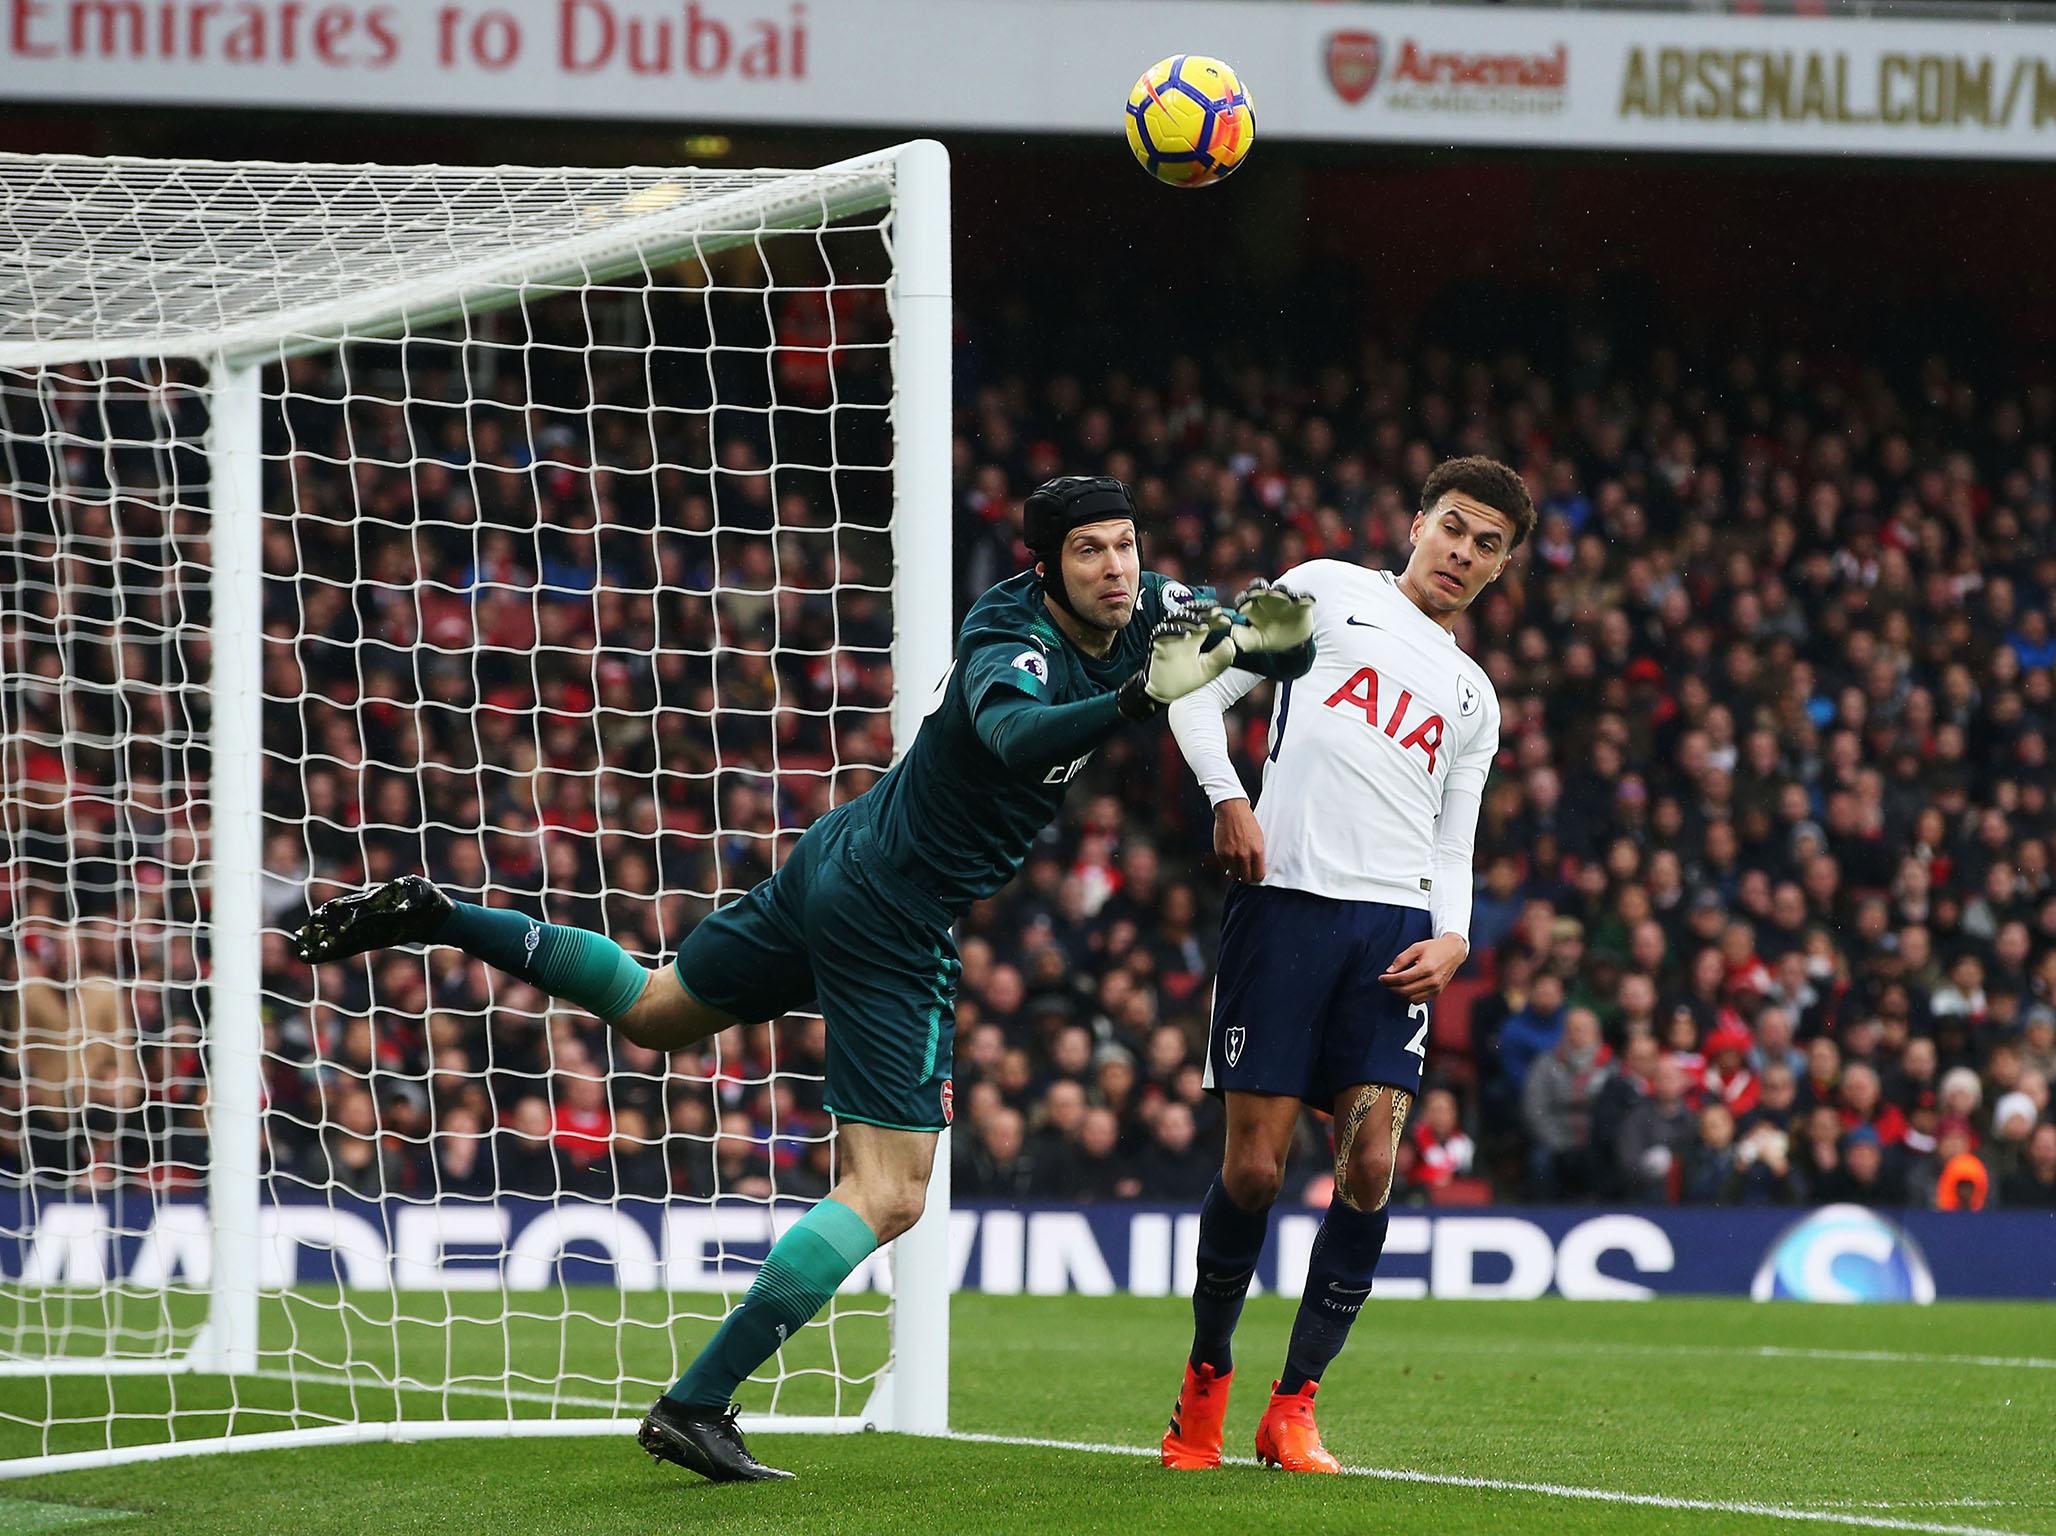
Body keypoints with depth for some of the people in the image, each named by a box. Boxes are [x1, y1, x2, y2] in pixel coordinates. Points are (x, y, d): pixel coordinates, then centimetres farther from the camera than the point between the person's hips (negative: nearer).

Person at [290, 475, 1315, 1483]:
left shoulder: (1145, 610, 0)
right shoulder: (1010, 639, -25)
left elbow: (1286, 655, 6)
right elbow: (1013, 736, -47)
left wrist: (1276, 634, -18)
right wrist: (1142, 696, -61)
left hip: (840, 862, 9)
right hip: (894, 916, -9)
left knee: (655, 1011, 29)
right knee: (888, 1196, -11)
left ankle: (437, 918, 28)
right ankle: (694, 1407, -14)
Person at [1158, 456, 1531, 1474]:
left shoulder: (1472, 698, 25)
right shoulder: (1328, 592, 12)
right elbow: (1199, 688, 8)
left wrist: (1453, 938, 2)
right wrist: (1228, 796, -8)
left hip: (1396, 928, 4)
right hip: (1285, 901, -4)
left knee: (1370, 1164, -9)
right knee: (1255, 1166, -6)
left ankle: (1293, 1407, 1)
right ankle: (1207, 1372, 16)